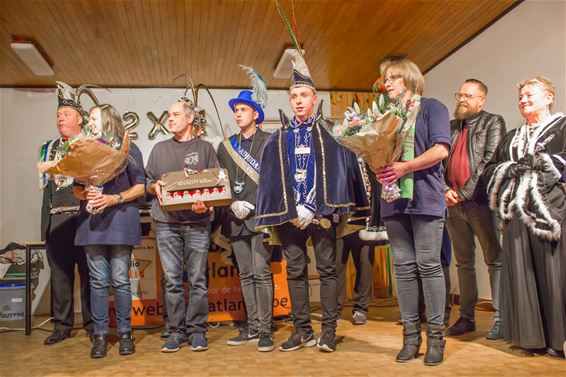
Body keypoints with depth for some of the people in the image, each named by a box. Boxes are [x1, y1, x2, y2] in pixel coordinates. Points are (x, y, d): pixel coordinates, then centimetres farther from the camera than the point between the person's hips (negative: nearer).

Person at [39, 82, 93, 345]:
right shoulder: (49, 148, 18)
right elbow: (46, 184, 13)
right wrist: (46, 218, 1)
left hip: (83, 217, -4)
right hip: (56, 219, 5)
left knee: (89, 273, 1)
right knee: (59, 274, 8)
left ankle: (92, 324, 12)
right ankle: (62, 325, 18)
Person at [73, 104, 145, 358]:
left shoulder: (128, 149, 6)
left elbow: (140, 186, 1)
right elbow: (76, 187, 15)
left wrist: (114, 199, -12)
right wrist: (86, 194, -7)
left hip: (120, 220, -3)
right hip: (91, 221, 3)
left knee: (120, 280, -1)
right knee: (98, 281, 3)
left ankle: (125, 332, 10)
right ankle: (100, 335, 11)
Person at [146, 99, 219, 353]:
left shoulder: (204, 148, 10)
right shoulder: (160, 149, 18)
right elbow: (147, 182, 19)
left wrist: (207, 204, -13)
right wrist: (155, 187, -4)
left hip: (197, 222, -2)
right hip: (166, 221, 2)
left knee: (197, 279, 0)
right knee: (172, 279, 3)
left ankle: (196, 331, 10)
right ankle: (176, 331, 12)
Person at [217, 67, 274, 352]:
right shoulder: (226, 146, 17)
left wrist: (251, 205, -13)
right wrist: (233, 205, -2)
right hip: (236, 219, 5)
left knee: (261, 272, -8)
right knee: (245, 274, 8)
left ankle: (265, 330, 0)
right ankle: (252, 327, 16)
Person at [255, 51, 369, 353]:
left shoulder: (329, 133, 2)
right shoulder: (279, 138, 10)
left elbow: (342, 169, -5)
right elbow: (271, 179, 7)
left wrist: (311, 209, -11)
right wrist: (294, 211, -4)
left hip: (321, 212, -3)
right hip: (289, 214, 3)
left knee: (327, 270, 2)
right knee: (295, 272, 6)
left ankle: (328, 330, 9)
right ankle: (302, 330, 16)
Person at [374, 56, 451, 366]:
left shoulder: (431, 107, 4)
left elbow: (440, 150, -8)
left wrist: (406, 167, -19)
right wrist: (376, 167, -5)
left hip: (424, 197, -4)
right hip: (393, 199, 5)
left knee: (428, 265, -3)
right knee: (403, 267, 5)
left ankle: (436, 335, 6)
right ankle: (411, 334, 12)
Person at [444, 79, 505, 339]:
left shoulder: (493, 123, 2)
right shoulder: (450, 127, 17)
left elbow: (489, 162, -10)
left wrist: (464, 193, -15)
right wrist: (445, 190, -5)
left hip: (481, 202, -5)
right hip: (454, 205, 5)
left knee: (495, 261, 2)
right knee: (463, 263, 11)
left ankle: (501, 318, 10)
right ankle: (466, 317, 20)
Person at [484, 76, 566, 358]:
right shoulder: (512, 137, 24)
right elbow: (491, 169, 16)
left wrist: (536, 161, -9)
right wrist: (510, 167, -2)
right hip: (518, 212, 5)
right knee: (521, 273, 1)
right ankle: (531, 336, 7)